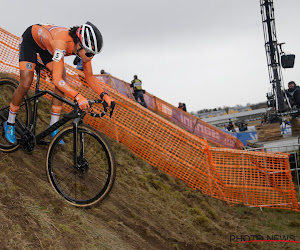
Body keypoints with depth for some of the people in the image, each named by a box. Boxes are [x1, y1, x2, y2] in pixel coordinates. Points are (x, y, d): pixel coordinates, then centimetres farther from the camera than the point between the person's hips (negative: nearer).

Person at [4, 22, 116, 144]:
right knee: (25, 85, -15)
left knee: (63, 81, -10)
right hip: (30, 39, -6)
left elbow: (89, 76, -14)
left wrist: (104, 95, -29)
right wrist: (78, 97, -60)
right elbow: (57, 79, -48)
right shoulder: (62, 43, -45)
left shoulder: (84, 47, -25)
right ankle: (9, 124, 7)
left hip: (46, 45, 6)